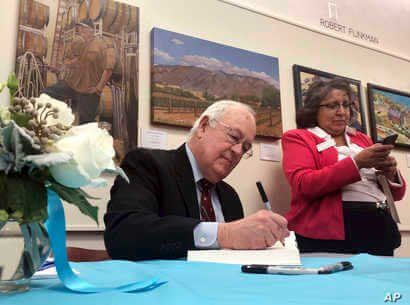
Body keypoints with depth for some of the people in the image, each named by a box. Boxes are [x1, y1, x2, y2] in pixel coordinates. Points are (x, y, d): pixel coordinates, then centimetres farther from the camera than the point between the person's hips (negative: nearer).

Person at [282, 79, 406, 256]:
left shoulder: (362, 139, 18)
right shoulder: (298, 138, 3)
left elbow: (396, 194, 19)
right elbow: (303, 185, -15)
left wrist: (391, 173, -4)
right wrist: (356, 162, -19)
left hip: (378, 229, 5)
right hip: (328, 233, -5)